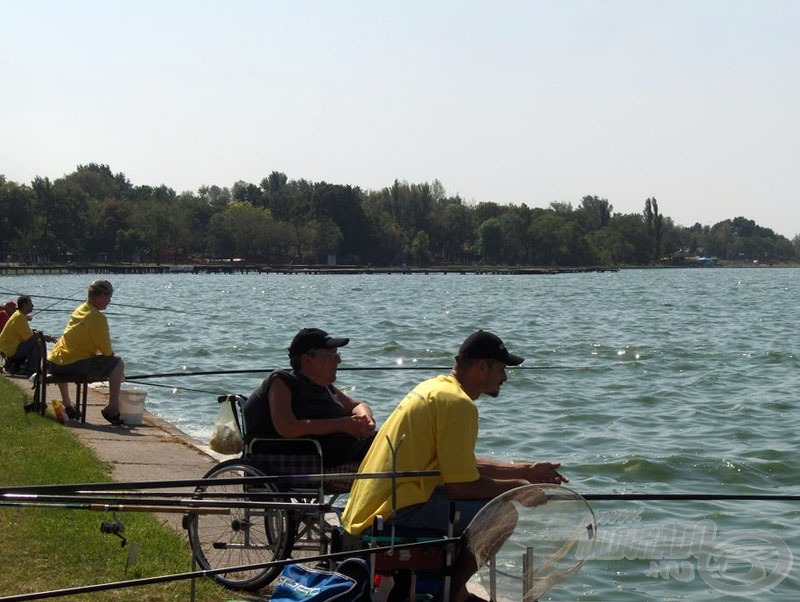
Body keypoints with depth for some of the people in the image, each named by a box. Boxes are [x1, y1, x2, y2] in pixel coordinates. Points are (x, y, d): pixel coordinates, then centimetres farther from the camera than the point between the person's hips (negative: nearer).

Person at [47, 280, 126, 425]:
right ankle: (112, 408, -6)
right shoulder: (98, 318, -12)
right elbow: (107, 352, -10)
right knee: (118, 363, -3)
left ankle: (67, 404, 46)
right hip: (74, 365, -9)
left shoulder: (79, 310, 14)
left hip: (53, 364, 9)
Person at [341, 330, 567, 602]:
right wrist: (517, 487, -3)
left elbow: (464, 466, 20)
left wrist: (525, 471, 20)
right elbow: (461, 485, -18)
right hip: (398, 508, -11)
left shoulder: (435, 387, 15)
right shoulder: (458, 403, -15)